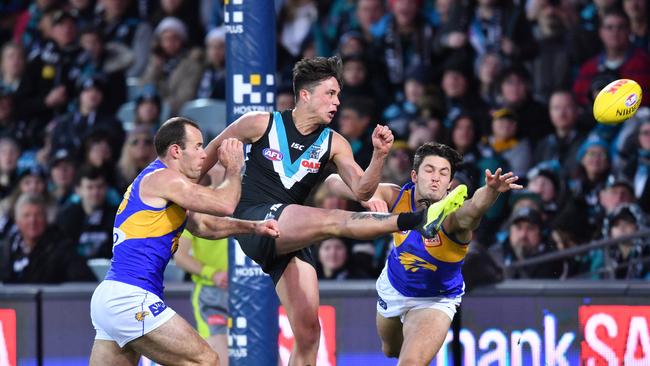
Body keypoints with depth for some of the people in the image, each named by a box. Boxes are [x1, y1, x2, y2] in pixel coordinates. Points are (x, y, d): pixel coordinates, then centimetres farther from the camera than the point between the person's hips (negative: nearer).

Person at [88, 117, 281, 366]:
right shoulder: (163, 178, -9)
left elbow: (203, 225, 29)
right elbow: (224, 204, -14)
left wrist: (252, 227, 17)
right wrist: (234, 169, 5)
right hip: (130, 298, -10)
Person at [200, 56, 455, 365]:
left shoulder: (333, 144, 8)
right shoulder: (260, 124, 0)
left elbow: (361, 190, -2)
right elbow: (215, 148, 14)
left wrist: (379, 155, -18)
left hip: (292, 240, 6)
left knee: (307, 332, -2)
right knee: (332, 221, -30)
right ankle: (415, 221, -44)